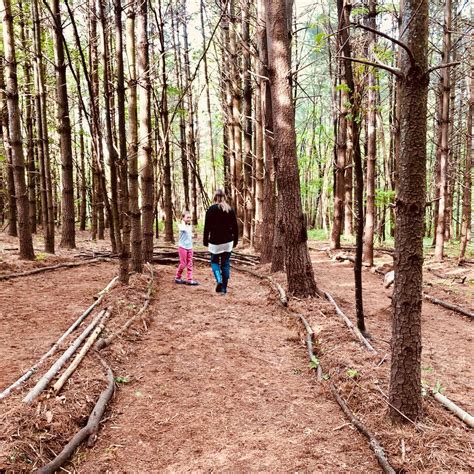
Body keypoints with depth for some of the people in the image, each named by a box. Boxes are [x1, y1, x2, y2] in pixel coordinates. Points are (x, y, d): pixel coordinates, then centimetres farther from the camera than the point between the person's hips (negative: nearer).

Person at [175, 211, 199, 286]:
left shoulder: (190, 226, 11)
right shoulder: (181, 226, -9)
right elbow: (183, 229, -33)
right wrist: (183, 222, -17)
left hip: (189, 248, 6)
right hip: (182, 247, -6)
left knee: (190, 264, 3)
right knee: (183, 264, -2)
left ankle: (189, 279, 5)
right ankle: (177, 278, 15)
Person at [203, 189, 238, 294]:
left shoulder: (211, 209, -5)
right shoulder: (230, 210, 4)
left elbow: (207, 227, -5)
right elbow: (235, 227, 7)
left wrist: (205, 240, 3)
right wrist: (235, 240, 15)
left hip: (215, 241, -2)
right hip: (228, 242, 3)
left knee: (214, 261, 13)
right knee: (225, 264, 8)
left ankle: (219, 280, -13)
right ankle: (224, 288, 10)